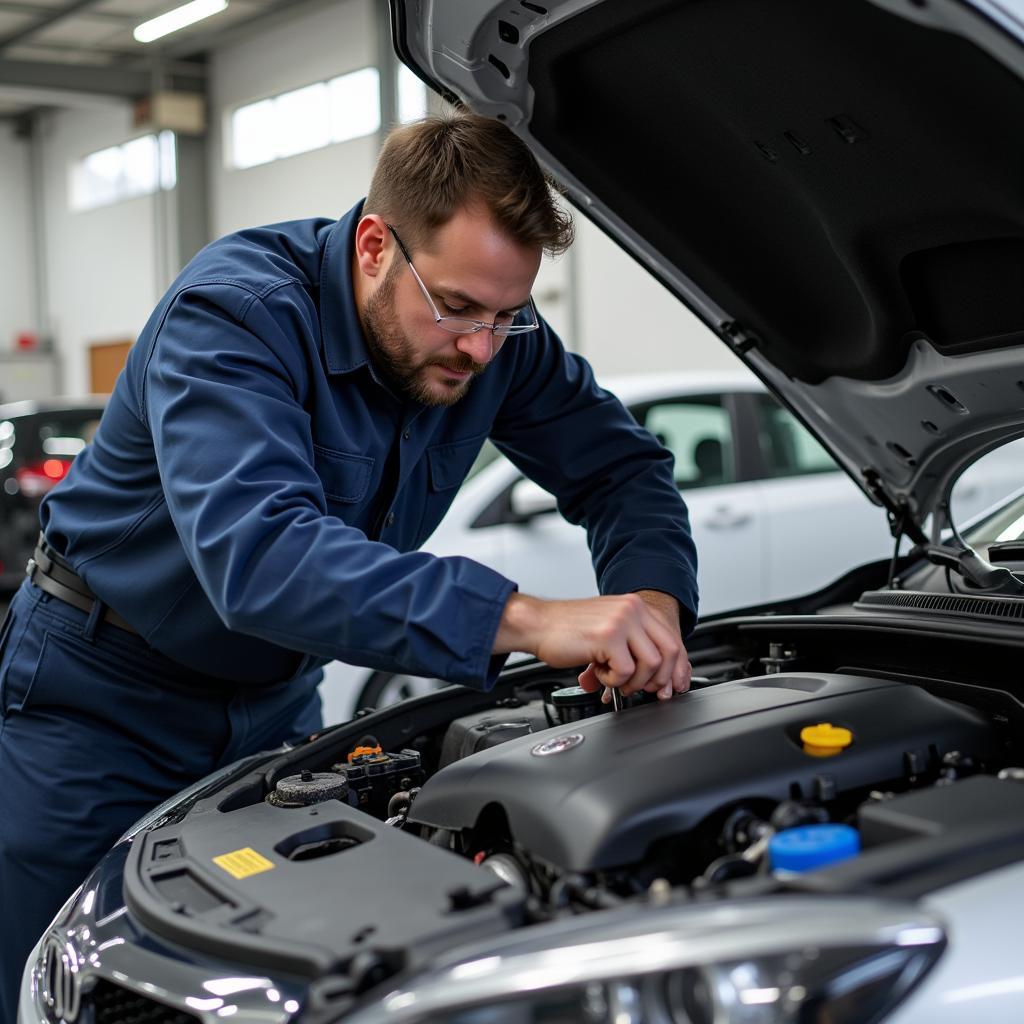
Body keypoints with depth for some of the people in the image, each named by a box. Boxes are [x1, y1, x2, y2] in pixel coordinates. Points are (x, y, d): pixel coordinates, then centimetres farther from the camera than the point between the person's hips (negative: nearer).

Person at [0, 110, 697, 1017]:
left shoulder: (495, 336, -12)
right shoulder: (234, 312, -31)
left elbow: (619, 464, -3)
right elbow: (257, 553, -46)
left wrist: (652, 597, -27)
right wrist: (526, 620, -55)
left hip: (277, 691, 5)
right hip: (104, 692, -5)